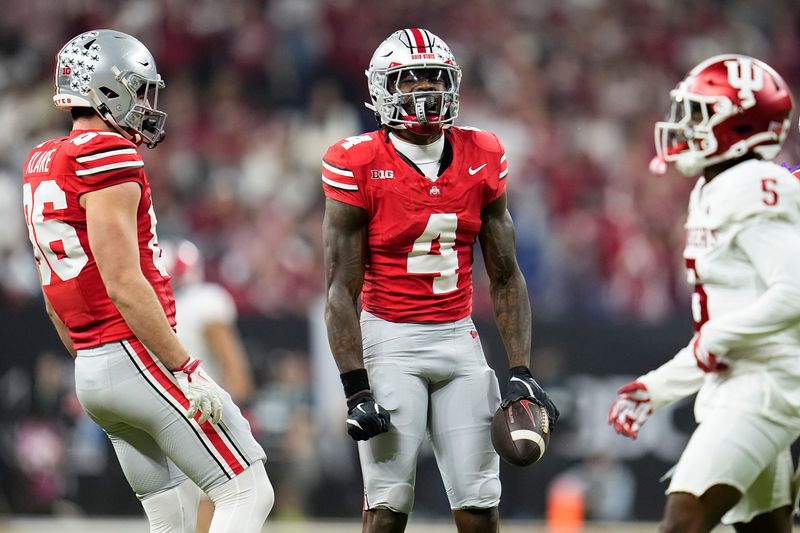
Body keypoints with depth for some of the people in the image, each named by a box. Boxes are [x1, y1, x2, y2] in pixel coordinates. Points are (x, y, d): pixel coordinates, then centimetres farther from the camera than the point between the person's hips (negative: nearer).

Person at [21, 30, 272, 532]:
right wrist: (187, 370, -18)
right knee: (248, 492, -6)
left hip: (91, 369, 9)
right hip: (139, 356, -9)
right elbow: (124, 285, -19)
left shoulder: (42, 164, 15)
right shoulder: (107, 157, -13)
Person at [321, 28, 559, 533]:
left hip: (459, 338, 4)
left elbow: (505, 277, 9)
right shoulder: (360, 164, -9)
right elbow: (342, 289, -8)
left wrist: (522, 371, 1)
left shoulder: (481, 157, 4)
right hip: (390, 340, -4)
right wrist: (356, 387, -14)